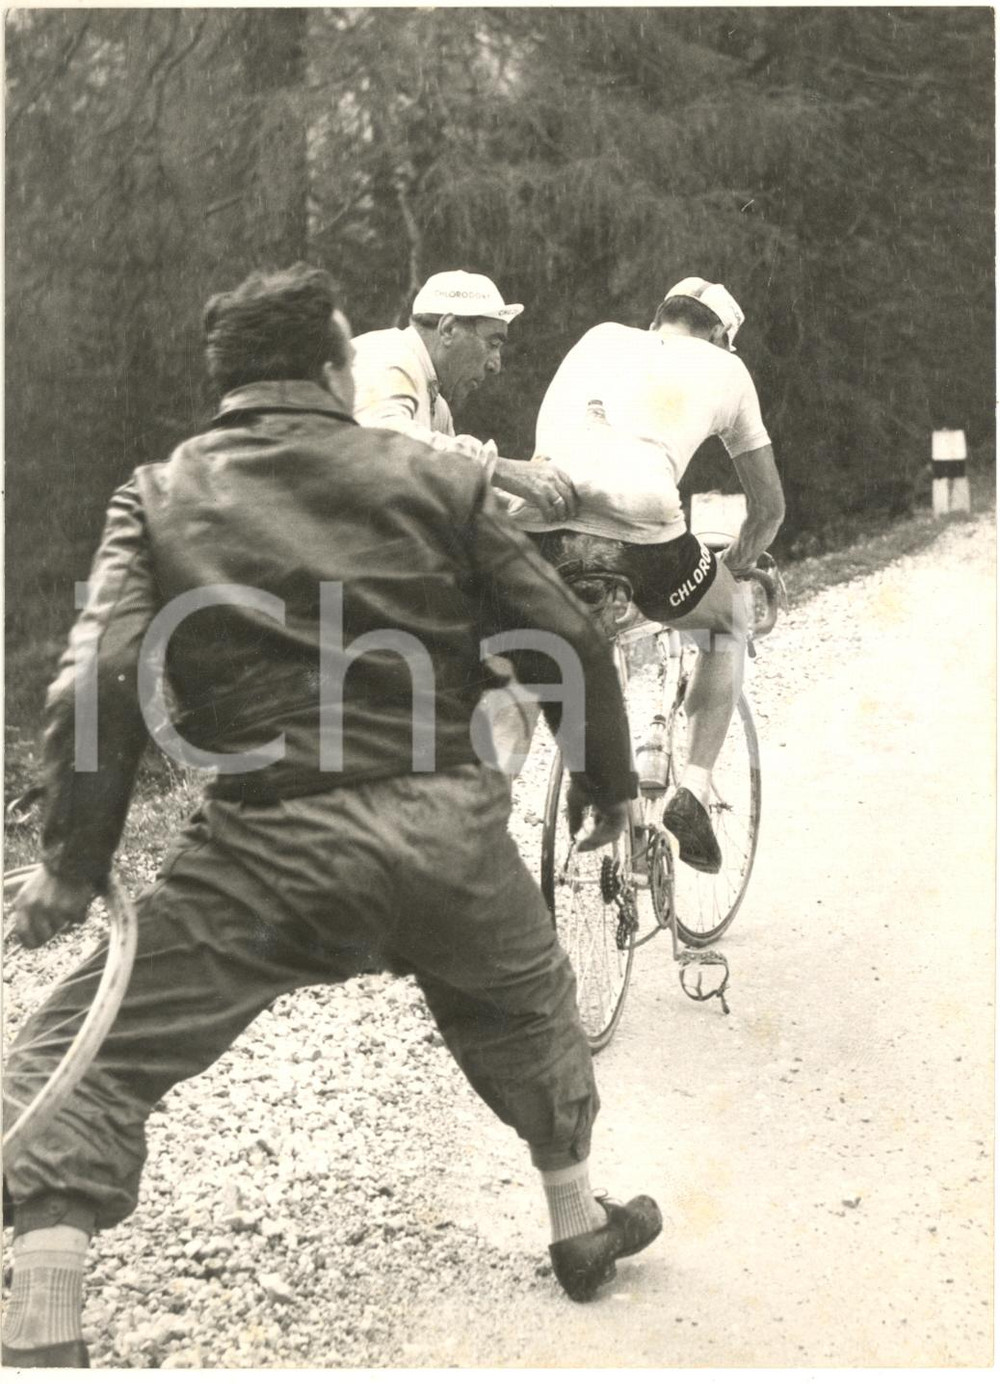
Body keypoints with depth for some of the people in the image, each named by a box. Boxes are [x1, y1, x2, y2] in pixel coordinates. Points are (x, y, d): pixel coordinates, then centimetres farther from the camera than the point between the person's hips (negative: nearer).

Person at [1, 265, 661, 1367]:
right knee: (526, 1005, 32)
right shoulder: (435, 480, 8)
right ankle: (580, 1222, 48)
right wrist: (609, 783, 23)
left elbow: (98, 691, -7)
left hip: (270, 850, -2)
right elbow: (570, 642, 8)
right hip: (450, 838, 3)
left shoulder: (159, 497, 5)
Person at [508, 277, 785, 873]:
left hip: (538, 523, 2)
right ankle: (694, 790, 16)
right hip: (641, 534, -2)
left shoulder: (603, 337, 31)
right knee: (729, 623, 28)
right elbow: (770, 505, 32)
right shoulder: (725, 367, 26)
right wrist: (736, 565, 51)